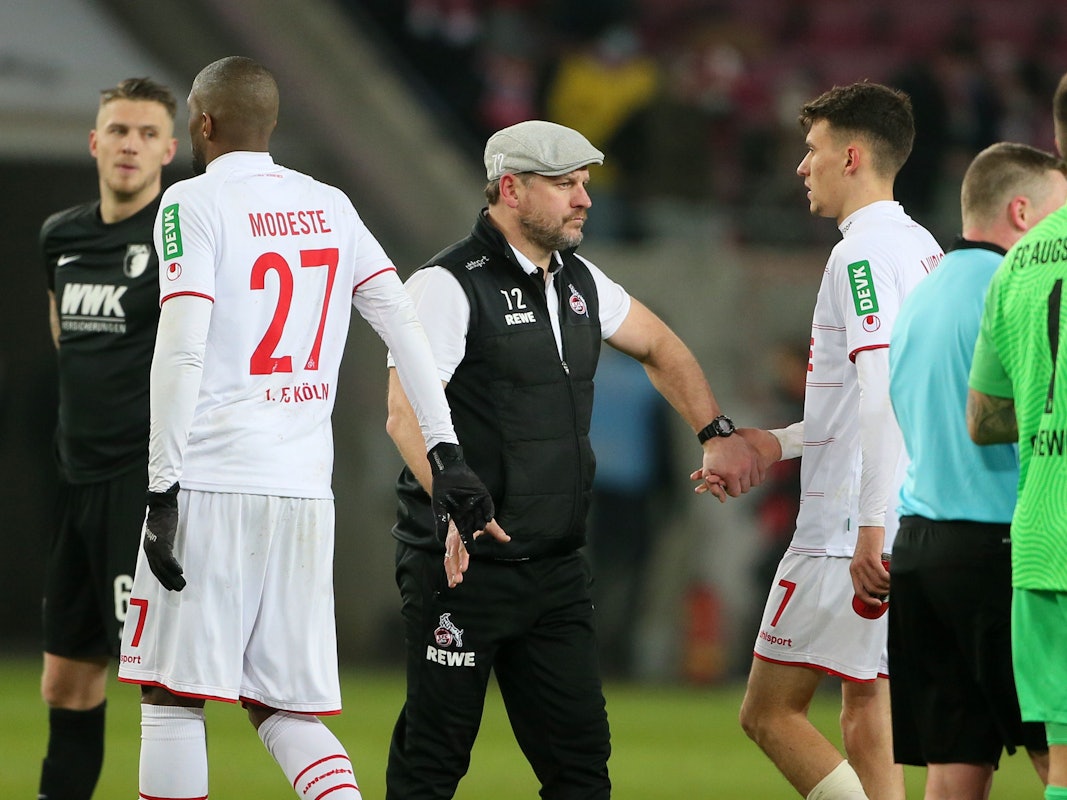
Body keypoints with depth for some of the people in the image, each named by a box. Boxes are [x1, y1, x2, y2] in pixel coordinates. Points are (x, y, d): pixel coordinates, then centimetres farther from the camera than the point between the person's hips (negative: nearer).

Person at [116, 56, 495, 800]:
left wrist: (163, 491, -13)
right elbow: (403, 326, 8)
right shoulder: (329, 207, 14)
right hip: (305, 489, 6)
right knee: (284, 709, 9)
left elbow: (181, 351, -13)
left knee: (172, 696, 1)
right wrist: (447, 451, 8)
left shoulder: (194, 203, -4)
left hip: (211, 484, -6)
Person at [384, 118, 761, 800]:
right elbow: (408, 414, -22)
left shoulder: (578, 282, 13)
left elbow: (659, 346, 31)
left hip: (557, 566, 7)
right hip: (464, 566, -7)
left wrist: (718, 434, 21)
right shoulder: (449, 285, -11)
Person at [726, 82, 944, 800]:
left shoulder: (863, 254, -14)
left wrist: (871, 525, -27)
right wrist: (781, 442, 29)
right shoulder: (922, 248, 16)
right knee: (866, 710, 12)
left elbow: (885, 394, -23)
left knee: (770, 713, -5)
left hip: (849, 532, -10)